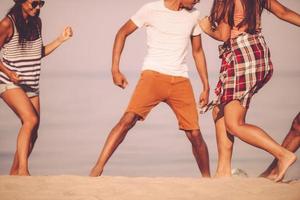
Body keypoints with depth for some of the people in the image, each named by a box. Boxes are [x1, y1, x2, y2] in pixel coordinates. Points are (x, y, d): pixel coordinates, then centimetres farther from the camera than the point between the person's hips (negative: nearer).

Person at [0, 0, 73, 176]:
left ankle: (14, 173, 15)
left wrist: (61, 40, 9)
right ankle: (23, 170, -25)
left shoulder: (37, 22, 8)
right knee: (31, 119, -25)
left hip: (31, 84, 7)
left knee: (32, 133, 3)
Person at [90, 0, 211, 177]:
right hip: (153, 75, -3)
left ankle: (207, 178, 19)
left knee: (195, 134, -2)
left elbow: (198, 51, 21)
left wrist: (206, 87, 17)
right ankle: (98, 168, -20)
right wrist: (115, 69, -1)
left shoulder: (193, 15, 11)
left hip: (181, 81, 3)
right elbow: (123, 33, 7)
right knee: (128, 119, -22)